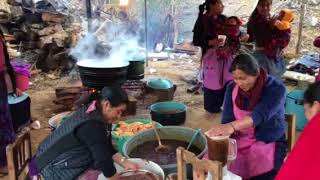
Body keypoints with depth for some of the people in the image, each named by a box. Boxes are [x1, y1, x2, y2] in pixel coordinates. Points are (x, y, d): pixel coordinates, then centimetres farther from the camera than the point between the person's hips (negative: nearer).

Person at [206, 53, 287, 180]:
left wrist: (232, 126, -51)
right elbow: (227, 119, -7)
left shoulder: (276, 88, -16)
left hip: (268, 143, -3)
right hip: (239, 140, 3)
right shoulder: (232, 88, -1)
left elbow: (260, 114, -33)